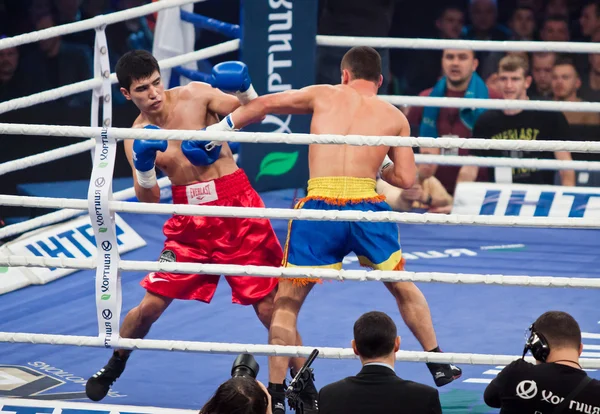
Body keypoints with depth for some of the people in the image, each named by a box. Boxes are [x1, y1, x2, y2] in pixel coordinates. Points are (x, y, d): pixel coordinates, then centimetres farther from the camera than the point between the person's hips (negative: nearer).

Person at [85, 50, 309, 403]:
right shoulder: (137, 138, -2)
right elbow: (149, 200, -8)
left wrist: (245, 88, -23)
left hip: (237, 206, -2)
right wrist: (144, 166, -27)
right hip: (189, 219, 2)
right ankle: (113, 368, 27)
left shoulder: (195, 95, -6)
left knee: (270, 307, -3)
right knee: (151, 304, 1)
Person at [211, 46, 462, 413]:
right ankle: (439, 365, 31)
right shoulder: (395, 117, 13)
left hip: (319, 207, -1)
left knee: (287, 301, 12)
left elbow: (262, 105, 21)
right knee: (403, 286, 25)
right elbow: (407, 179, 11)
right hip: (367, 204, 1)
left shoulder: (324, 96, 14)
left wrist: (225, 125, 34)